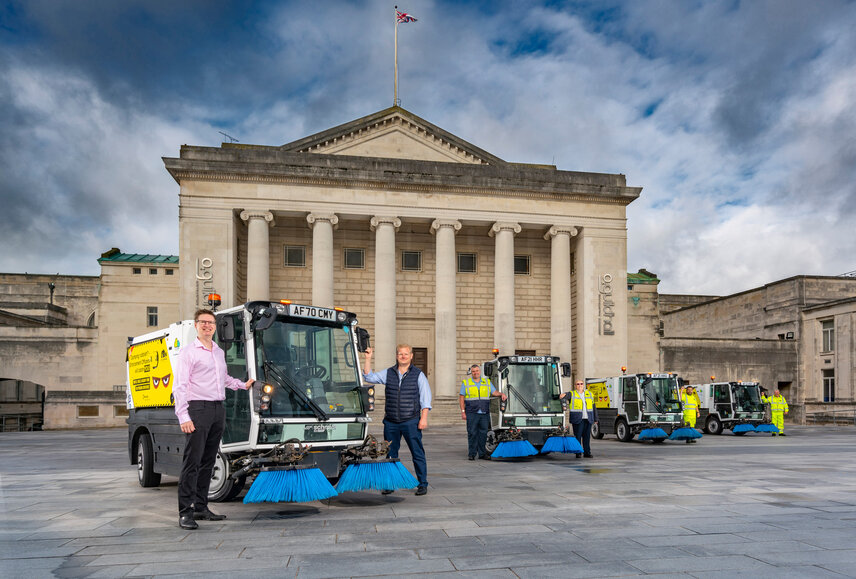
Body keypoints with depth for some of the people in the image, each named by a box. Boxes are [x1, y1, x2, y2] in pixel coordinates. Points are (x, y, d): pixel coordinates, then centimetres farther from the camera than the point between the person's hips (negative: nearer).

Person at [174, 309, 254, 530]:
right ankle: (185, 513, -6)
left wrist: (243, 385, 30)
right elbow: (180, 386, -9)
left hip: (218, 410, 7)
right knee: (192, 462, -8)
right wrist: (183, 417, -17)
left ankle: (201, 507, 17)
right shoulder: (188, 352, -3)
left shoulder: (220, 352, 19)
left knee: (208, 462, 10)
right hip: (198, 410, -7)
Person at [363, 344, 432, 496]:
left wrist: (423, 418, -8)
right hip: (390, 422, 3)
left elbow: (425, 398, 0)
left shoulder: (418, 375, 2)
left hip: (411, 422, -3)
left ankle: (422, 484, 6)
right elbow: (369, 377, 7)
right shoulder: (388, 373, 10)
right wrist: (368, 359, -2)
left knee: (417, 453, -2)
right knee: (390, 454, 9)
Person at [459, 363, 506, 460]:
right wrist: (463, 411, -3)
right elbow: (461, 398, 4)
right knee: (472, 433, -3)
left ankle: (482, 453, 12)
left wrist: (502, 394, -12)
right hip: (472, 413, -2)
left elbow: (494, 392, 10)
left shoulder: (487, 382, 14)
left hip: (484, 413, 2)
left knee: (483, 433, 3)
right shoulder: (466, 382, 6)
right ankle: (471, 454, 4)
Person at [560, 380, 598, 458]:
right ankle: (578, 453, 2)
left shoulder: (590, 394, 14)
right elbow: (563, 395, -13)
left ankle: (587, 452, 10)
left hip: (588, 419, 3)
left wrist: (595, 419, 12)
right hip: (577, 419, -3)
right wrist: (562, 395, -38)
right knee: (577, 436, -4)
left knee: (587, 436, 4)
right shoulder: (572, 394, 4)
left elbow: (594, 407, 15)